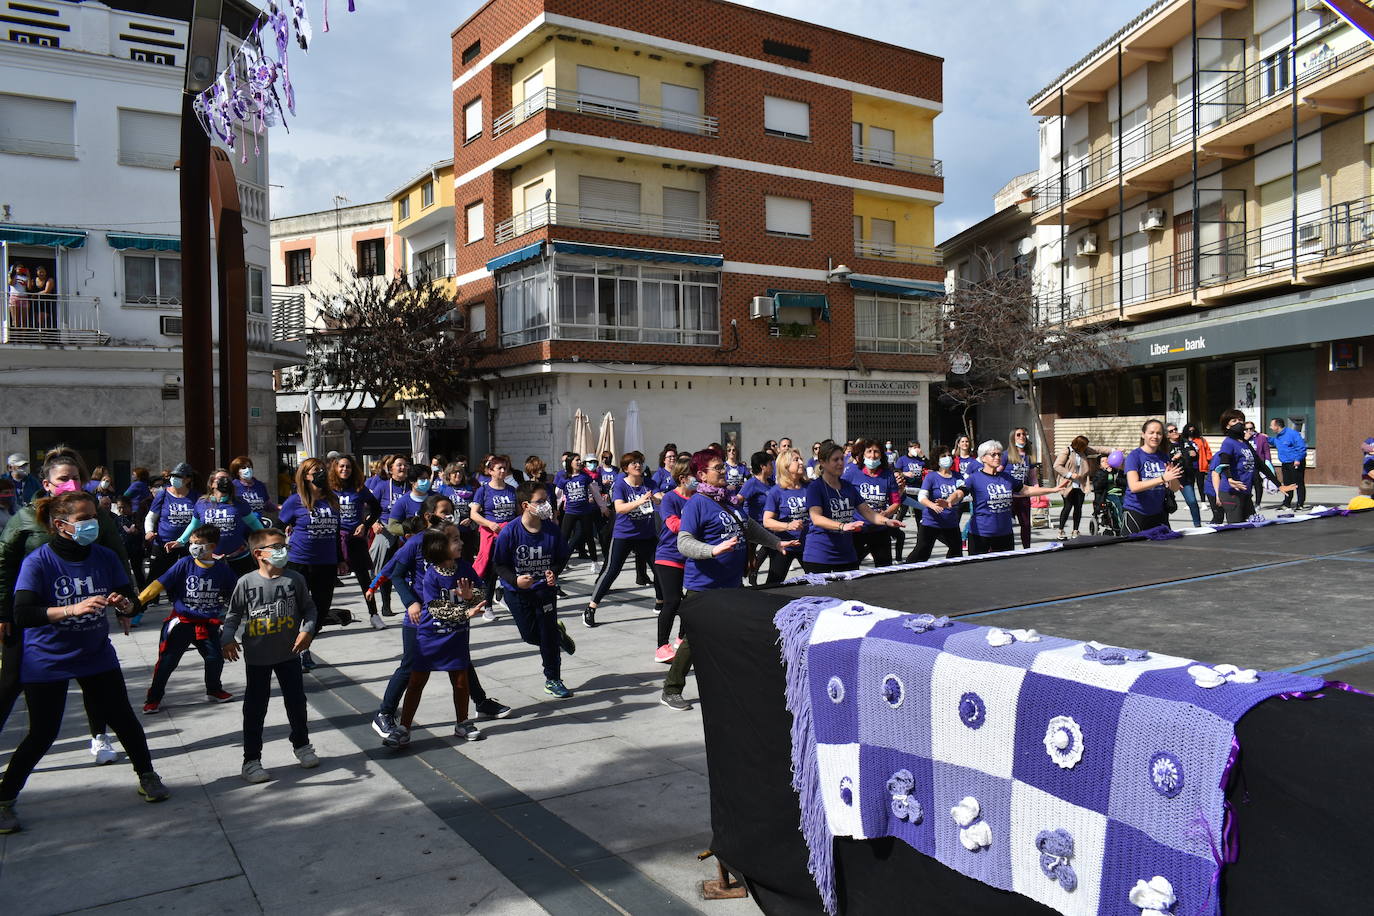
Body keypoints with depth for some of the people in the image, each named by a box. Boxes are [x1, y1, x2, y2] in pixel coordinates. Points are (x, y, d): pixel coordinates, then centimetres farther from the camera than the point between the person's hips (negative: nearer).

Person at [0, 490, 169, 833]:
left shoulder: (105, 557, -5)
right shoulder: (38, 562, -17)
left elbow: (131, 600, 0)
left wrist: (124, 605, -24)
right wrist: (73, 609, -40)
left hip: (96, 654, 4)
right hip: (47, 660, -3)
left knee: (123, 717, 5)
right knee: (43, 733, -2)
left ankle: (147, 777, 24)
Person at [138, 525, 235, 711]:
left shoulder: (222, 569, -4)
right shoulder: (184, 564, -10)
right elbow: (160, 584, -12)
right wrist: (137, 601, -20)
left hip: (208, 624, 2)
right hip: (181, 621, -1)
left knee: (215, 658, 2)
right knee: (167, 660, 0)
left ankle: (214, 689, 29)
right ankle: (153, 698, 17)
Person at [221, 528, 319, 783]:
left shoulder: (294, 579, -6)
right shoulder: (247, 583, -10)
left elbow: (308, 608, 2)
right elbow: (233, 614, -1)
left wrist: (307, 630, -13)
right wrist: (227, 638, -15)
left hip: (289, 654, 2)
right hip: (257, 657, -2)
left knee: (296, 700, 14)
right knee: (255, 708, 6)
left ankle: (301, 745, 35)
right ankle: (251, 760, 17)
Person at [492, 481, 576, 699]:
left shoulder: (552, 529, -13)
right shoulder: (509, 532, -20)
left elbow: (562, 557, 1)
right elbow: (499, 564, -11)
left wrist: (554, 572, -18)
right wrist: (515, 579, -27)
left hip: (545, 588, 1)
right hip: (517, 591, -1)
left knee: (549, 634, 2)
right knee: (530, 635, 6)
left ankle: (553, 680, 19)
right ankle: (558, 634, 40)